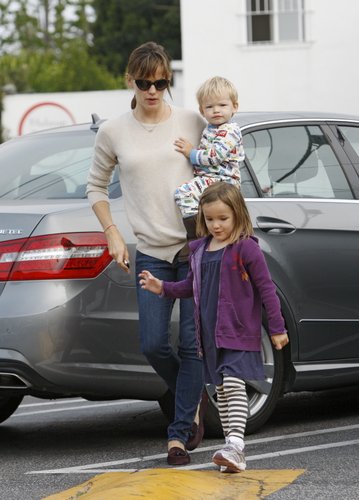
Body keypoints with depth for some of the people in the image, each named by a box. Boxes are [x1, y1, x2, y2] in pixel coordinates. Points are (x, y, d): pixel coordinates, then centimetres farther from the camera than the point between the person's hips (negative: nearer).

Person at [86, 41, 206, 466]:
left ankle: (180, 432, 3)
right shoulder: (113, 132, 4)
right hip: (151, 254, 2)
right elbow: (96, 187, 16)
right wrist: (113, 235, 4)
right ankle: (193, 400, 26)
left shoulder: (192, 123, 2)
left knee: (192, 343, -6)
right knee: (153, 345, -3)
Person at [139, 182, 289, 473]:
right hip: (210, 334, 7)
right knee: (221, 389, 9)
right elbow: (192, 286, 23)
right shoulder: (199, 249, 10)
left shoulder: (246, 248, -9)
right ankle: (234, 456, 14)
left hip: (239, 332, -7)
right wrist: (163, 288, 8)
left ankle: (235, 445, -26)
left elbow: (266, 288, -7)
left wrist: (277, 328, -7)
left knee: (234, 384, -18)